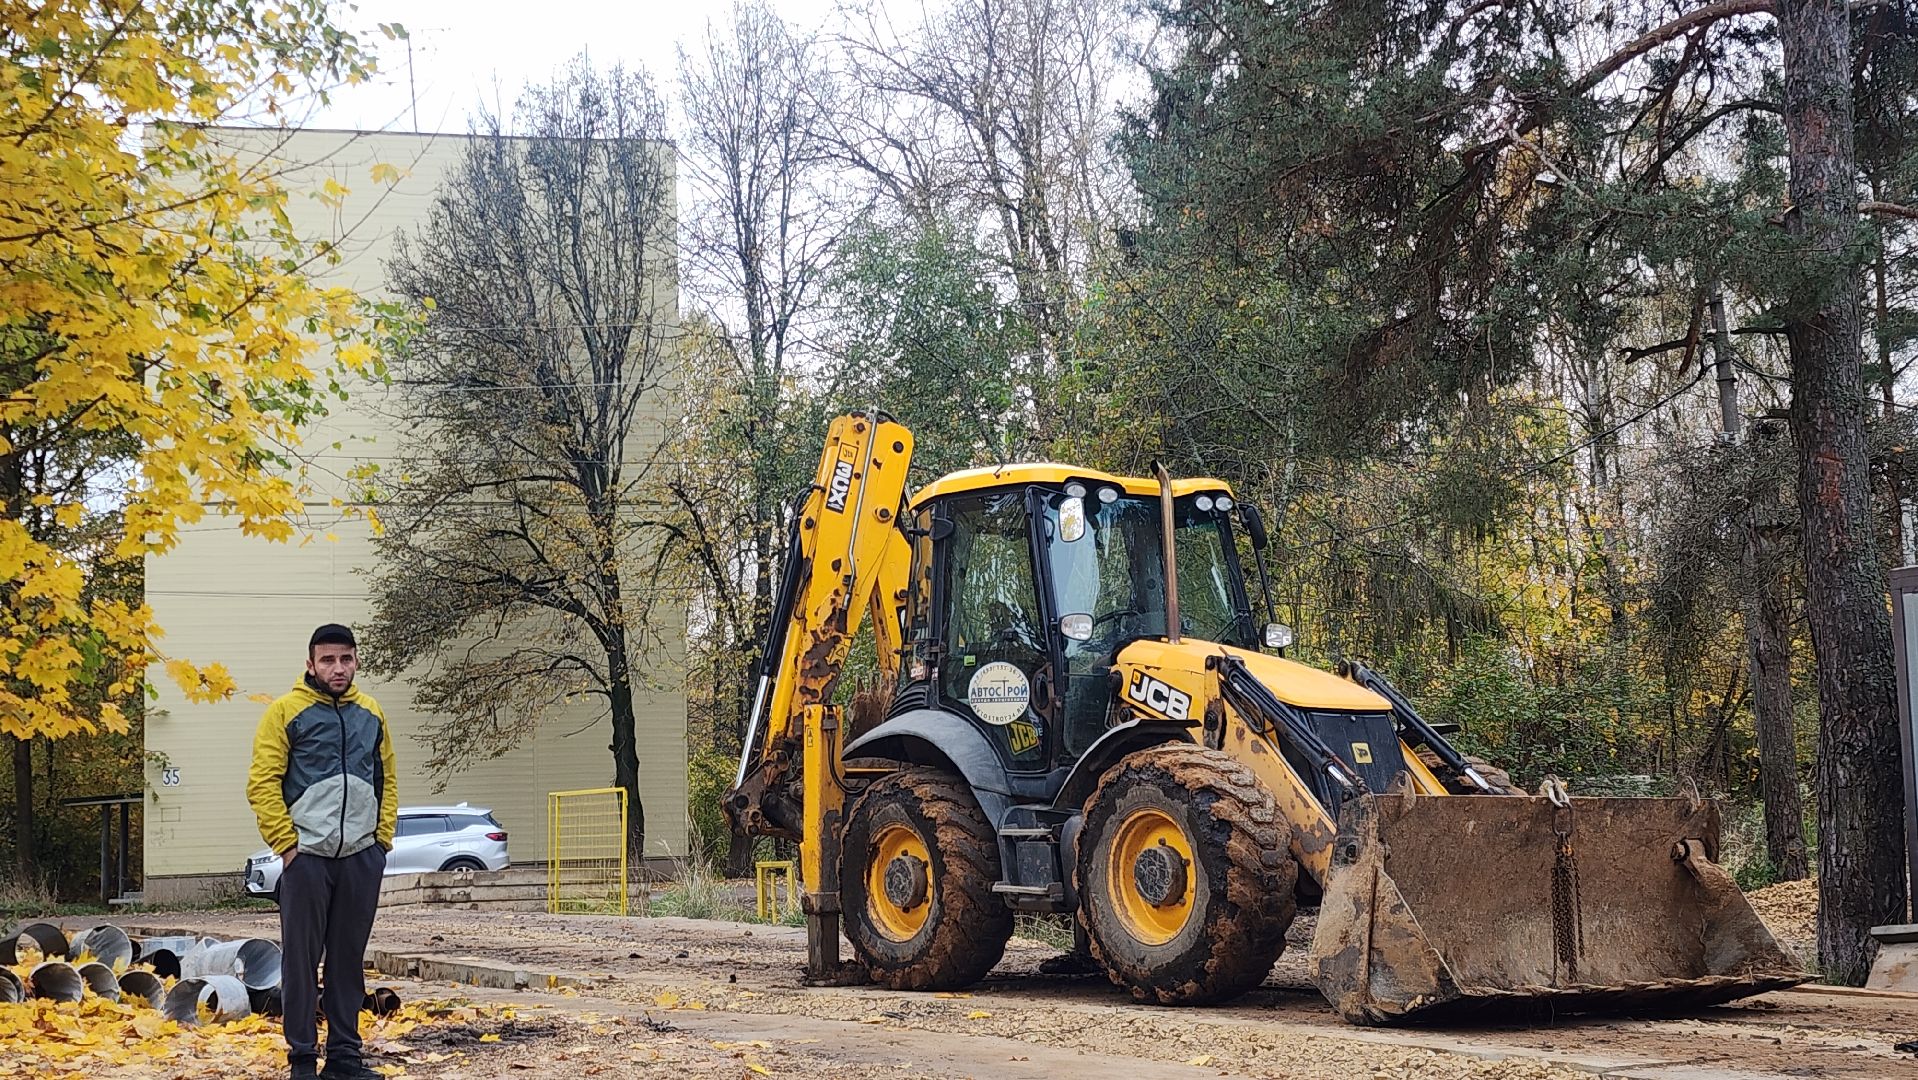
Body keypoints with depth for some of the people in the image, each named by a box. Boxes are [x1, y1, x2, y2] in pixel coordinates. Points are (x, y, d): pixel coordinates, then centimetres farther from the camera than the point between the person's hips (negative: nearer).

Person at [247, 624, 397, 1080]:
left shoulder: (371, 713, 13)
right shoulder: (287, 712, -2)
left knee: (349, 959, 9)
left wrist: (383, 836, 7)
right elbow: (262, 784, -6)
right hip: (308, 855, -4)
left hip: (362, 856, 4)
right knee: (302, 959, -1)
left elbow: (387, 780, 17)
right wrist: (286, 842, -11)